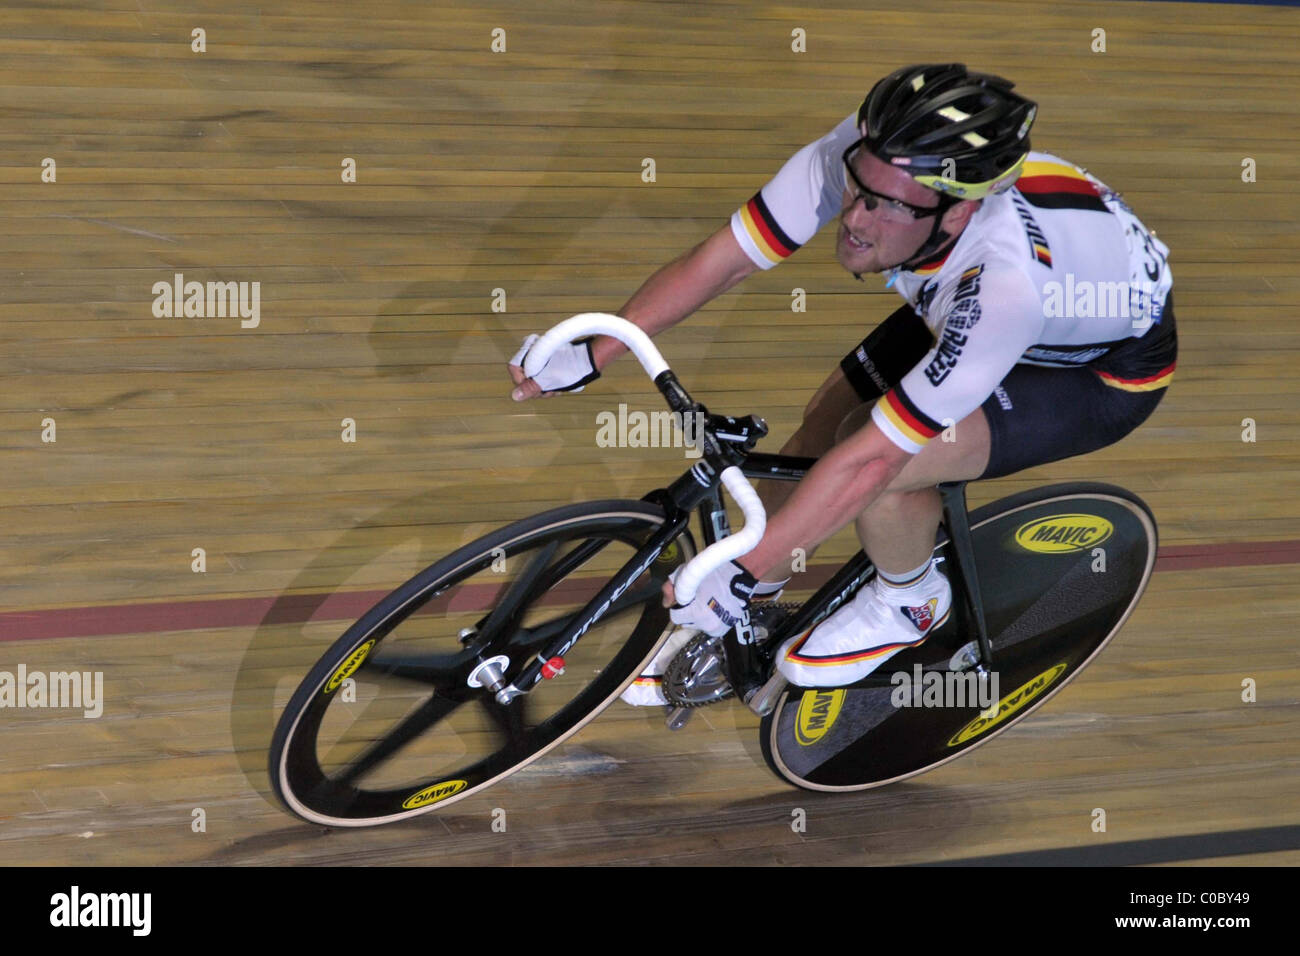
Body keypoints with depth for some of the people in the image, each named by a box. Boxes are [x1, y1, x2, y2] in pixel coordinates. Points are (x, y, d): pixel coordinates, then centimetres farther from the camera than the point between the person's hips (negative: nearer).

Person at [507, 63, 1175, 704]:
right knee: (813, 441, -1)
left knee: (874, 454, -26)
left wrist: (738, 576, -33)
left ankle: (910, 601, 5)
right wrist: (587, 357, -21)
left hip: (1107, 369, -6)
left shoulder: (1004, 283, -44)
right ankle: (728, 627, 24)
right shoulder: (864, 155, -30)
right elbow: (718, 262, -19)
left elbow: (869, 461, -39)